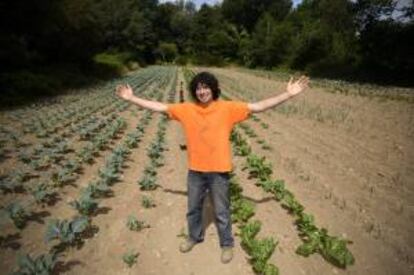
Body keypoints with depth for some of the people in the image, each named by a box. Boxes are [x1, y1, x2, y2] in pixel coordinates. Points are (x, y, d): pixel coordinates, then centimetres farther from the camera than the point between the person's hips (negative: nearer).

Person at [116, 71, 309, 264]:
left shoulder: (227, 108, -11)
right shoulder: (186, 109, -4)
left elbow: (259, 106, -14)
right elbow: (159, 107, 2)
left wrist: (289, 94, -20)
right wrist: (131, 98, 1)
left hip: (219, 170, -3)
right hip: (195, 170, 3)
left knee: (221, 212, 14)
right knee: (193, 208, 22)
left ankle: (227, 244, 39)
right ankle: (194, 236, 50)